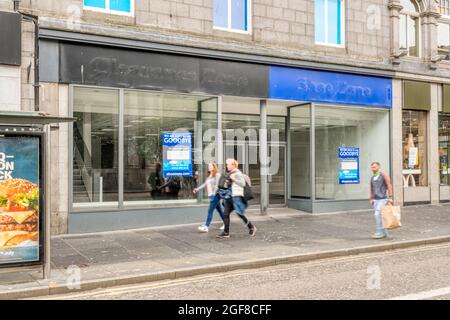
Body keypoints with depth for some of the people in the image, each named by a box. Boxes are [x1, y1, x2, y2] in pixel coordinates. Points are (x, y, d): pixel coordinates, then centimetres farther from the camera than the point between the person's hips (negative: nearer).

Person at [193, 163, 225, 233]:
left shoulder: (217, 175, -5)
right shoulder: (209, 176, 20)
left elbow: (217, 185, -14)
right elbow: (205, 184, 15)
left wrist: (214, 193, -22)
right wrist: (197, 189, 3)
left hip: (216, 195, -8)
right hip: (211, 196, 8)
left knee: (210, 210, -13)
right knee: (219, 210, 13)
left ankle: (206, 226, -15)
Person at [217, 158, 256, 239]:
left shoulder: (238, 173, -10)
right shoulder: (229, 173, 15)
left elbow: (243, 184, -19)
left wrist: (234, 179, -22)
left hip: (236, 196, -8)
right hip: (229, 197, 8)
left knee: (240, 214, -4)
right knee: (226, 214, 2)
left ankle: (251, 227, 16)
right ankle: (226, 232, 6)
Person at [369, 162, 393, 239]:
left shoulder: (384, 175, -6)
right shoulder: (372, 178, 12)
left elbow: (389, 186, -8)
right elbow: (371, 189, 15)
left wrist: (390, 198, -13)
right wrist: (371, 199, 5)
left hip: (382, 199, -7)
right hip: (375, 200, 7)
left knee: (378, 215, -15)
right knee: (379, 217, 7)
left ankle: (379, 232, -9)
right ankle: (384, 233, 16)